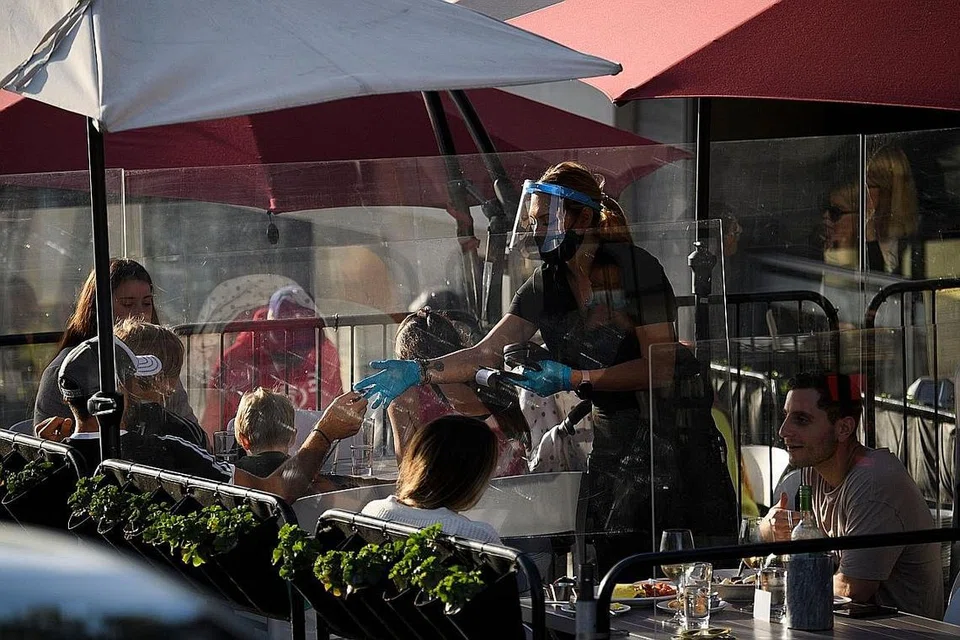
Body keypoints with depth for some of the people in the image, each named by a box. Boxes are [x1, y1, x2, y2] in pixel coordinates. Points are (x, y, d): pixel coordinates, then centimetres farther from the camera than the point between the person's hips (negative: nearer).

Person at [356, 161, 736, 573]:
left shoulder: (635, 269, -15)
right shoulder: (546, 287, 3)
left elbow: (660, 367, -18)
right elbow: (486, 354, -2)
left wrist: (572, 378, -23)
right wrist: (420, 372, -18)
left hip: (670, 421, -6)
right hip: (614, 427, 6)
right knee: (615, 557, 1)